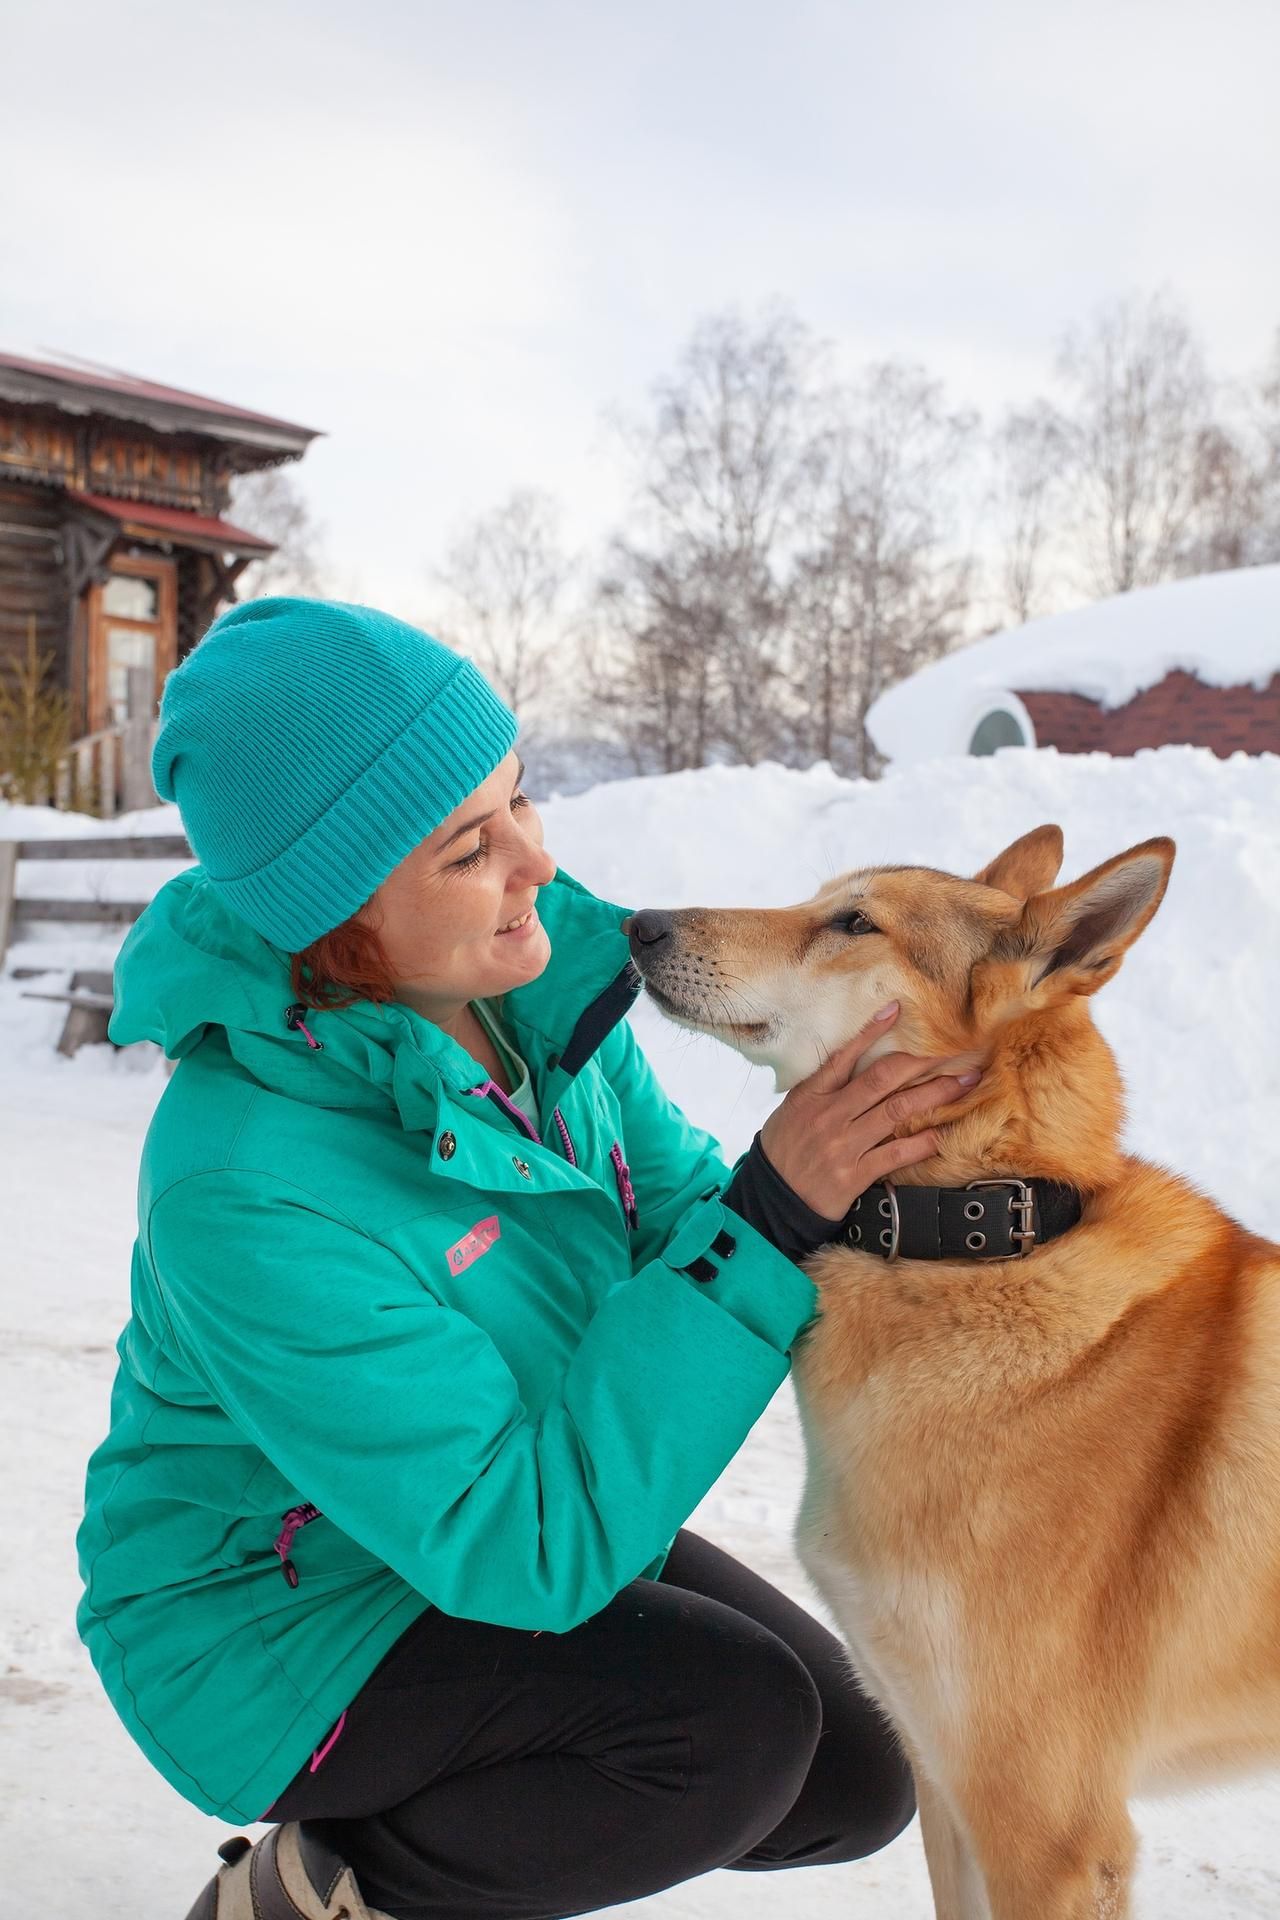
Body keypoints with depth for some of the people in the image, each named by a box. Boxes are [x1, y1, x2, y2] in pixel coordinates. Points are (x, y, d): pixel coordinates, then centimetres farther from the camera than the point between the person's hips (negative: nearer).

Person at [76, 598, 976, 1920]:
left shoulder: (528, 975, -14)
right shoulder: (249, 1195, -35)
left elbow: (670, 1209, -4)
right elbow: (535, 1548, -33)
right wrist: (775, 1217, -39)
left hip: (482, 1515, 7)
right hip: (277, 1624, -7)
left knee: (858, 1776, 4)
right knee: (741, 1720, -25)